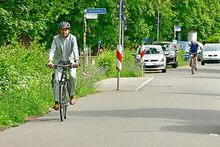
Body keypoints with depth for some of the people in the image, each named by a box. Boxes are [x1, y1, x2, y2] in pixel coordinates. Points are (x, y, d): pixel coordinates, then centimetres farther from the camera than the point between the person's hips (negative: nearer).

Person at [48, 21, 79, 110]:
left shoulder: (72, 38, -10)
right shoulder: (56, 38, -7)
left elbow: (75, 49, -23)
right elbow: (52, 50, -17)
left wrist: (76, 61, -39)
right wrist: (50, 61, -35)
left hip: (70, 61, -1)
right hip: (59, 62, 1)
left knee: (73, 76, -25)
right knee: (57, 79, -17)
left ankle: (72, 95, -1)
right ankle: (56, 102, -16)